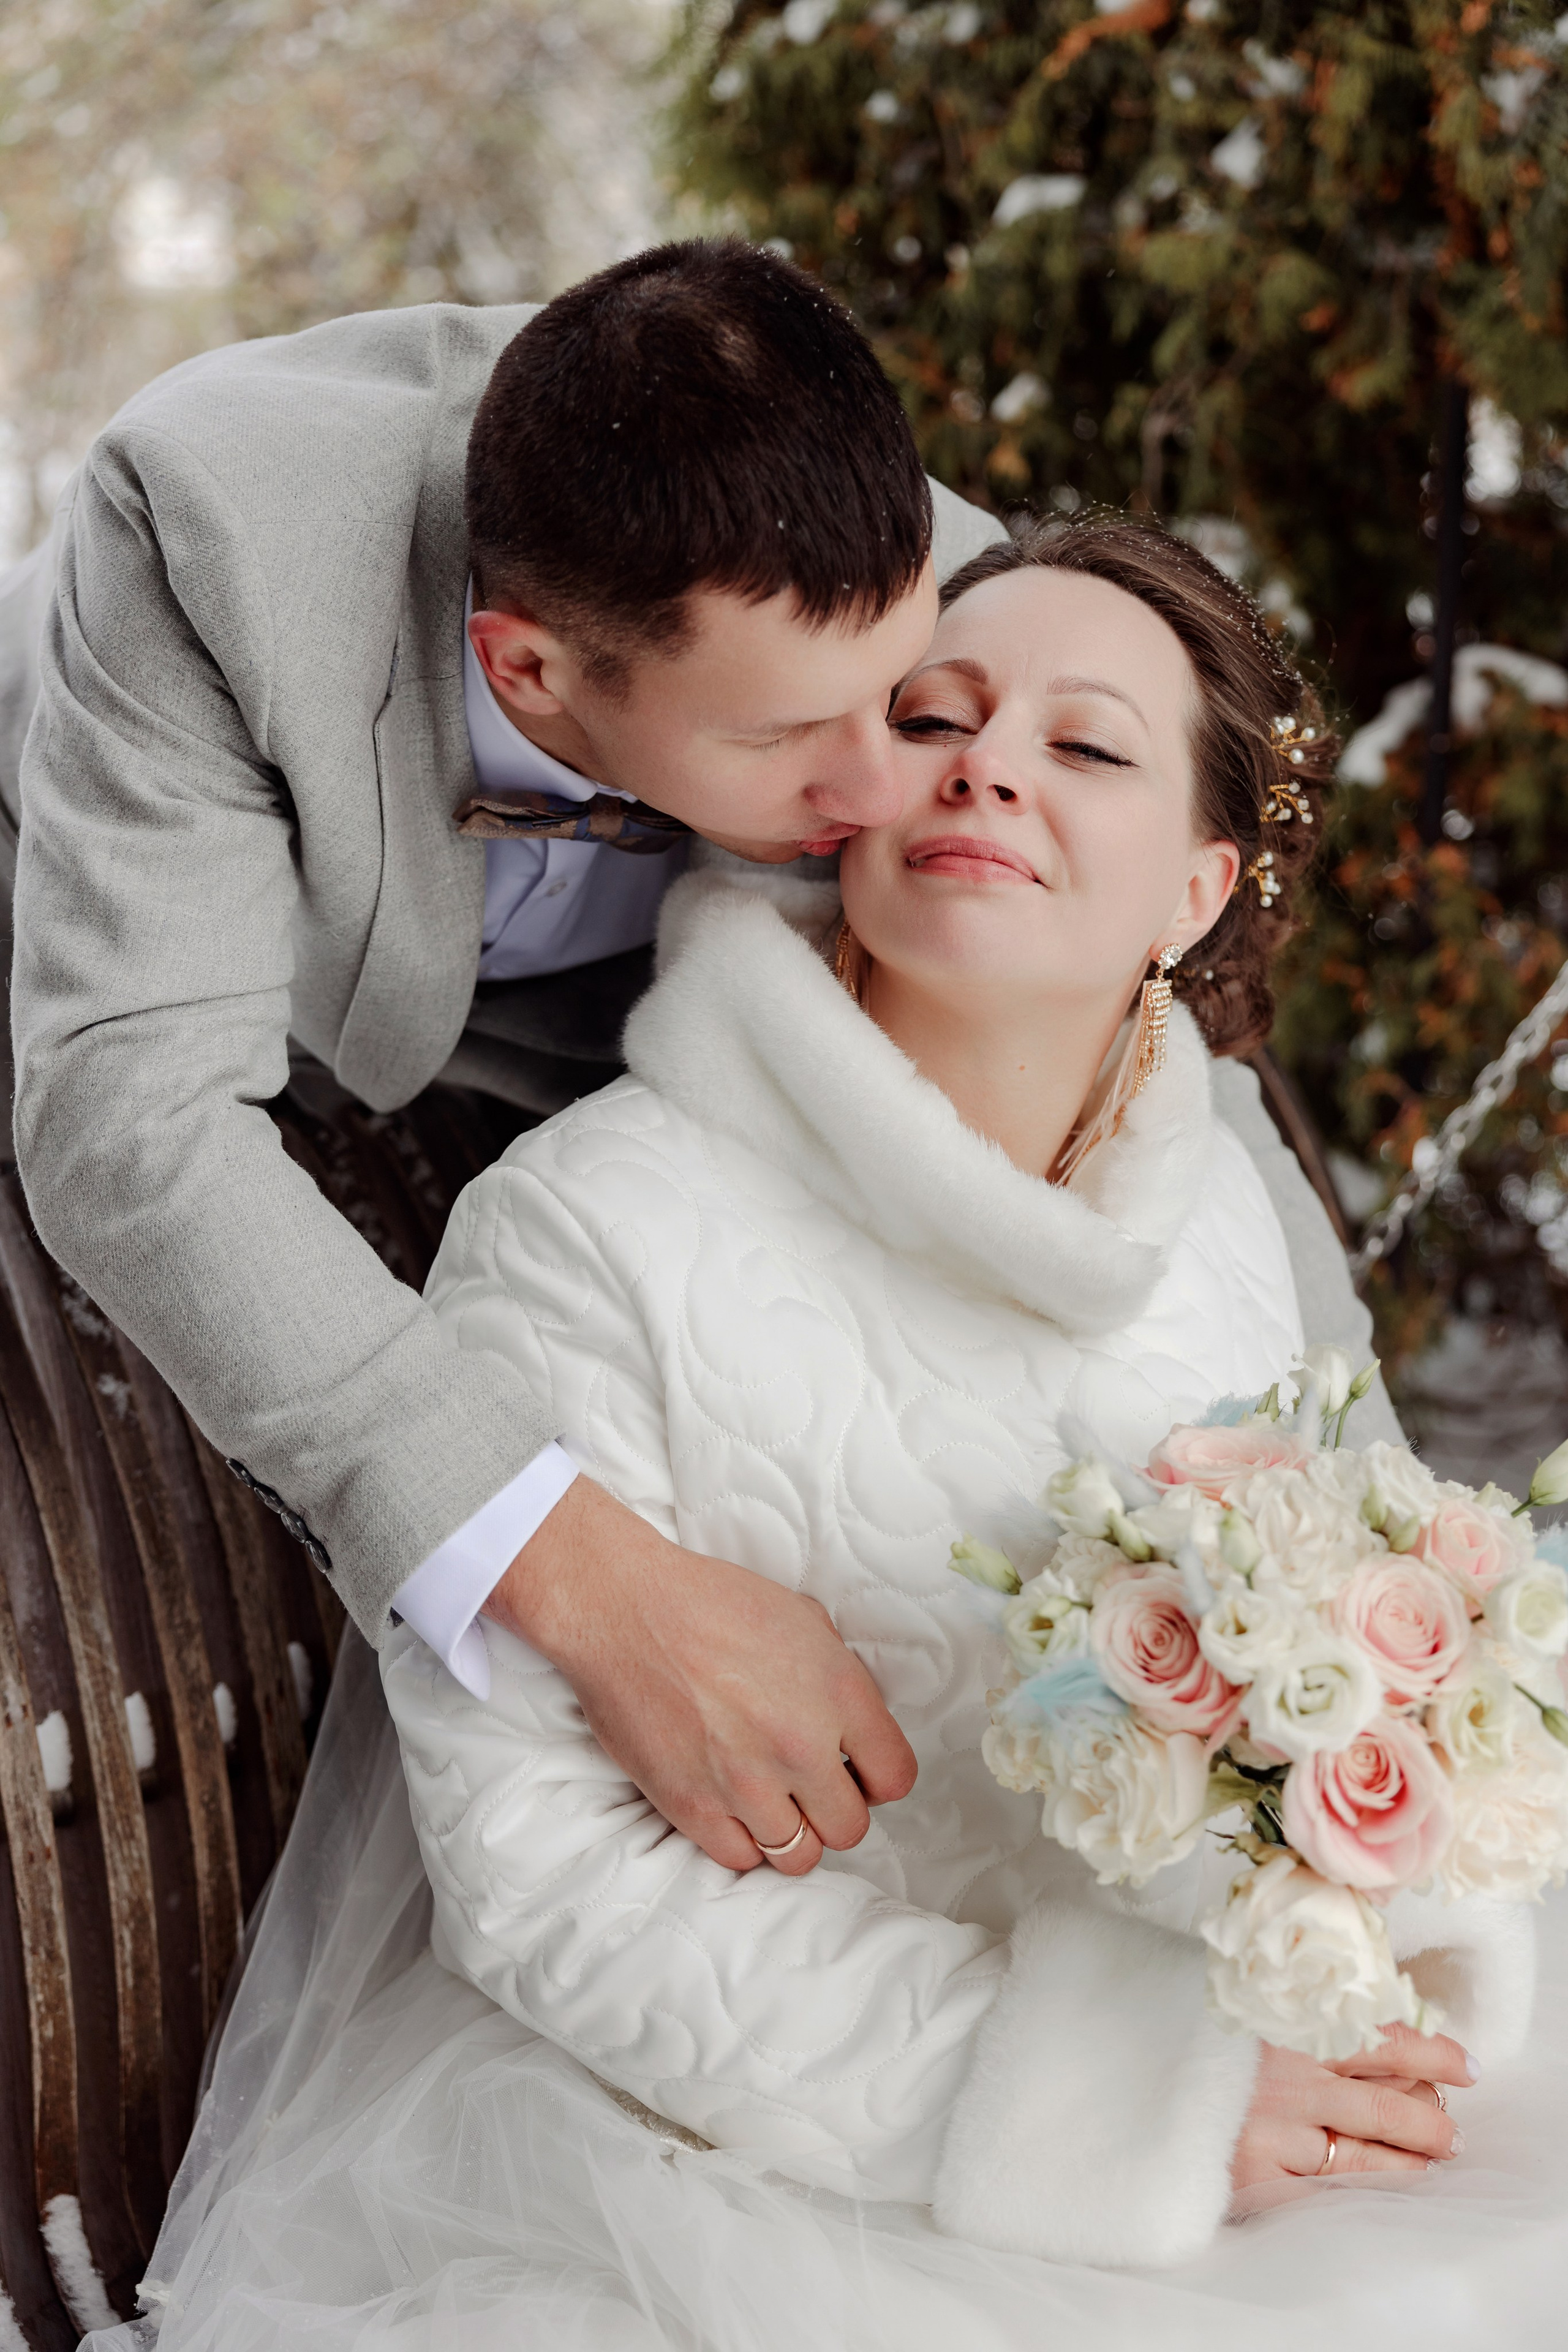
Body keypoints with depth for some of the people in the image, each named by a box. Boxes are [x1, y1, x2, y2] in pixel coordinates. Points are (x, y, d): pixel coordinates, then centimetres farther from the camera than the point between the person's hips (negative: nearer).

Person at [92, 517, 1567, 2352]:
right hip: (665, 2124, -6)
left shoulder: (1216, 1227, 2)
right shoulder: (584, 1232, -16)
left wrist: (1385, 1956, -10)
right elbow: (551, 1879, -16)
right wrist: (1122, 2086, -20)